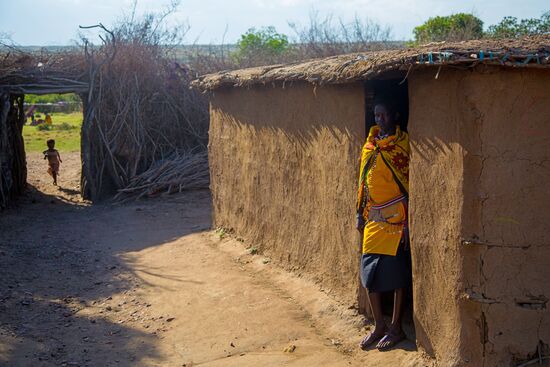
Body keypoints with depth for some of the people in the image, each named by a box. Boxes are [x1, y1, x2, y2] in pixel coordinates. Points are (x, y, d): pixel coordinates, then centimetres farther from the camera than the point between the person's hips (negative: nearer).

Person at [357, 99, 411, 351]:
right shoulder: (369, 145, 12)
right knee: (370, 270, 7)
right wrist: (360, 213, 13)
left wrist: (408, 219, -14)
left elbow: (411, 180, -9)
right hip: (373, 218, 6)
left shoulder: (403, 143, -6)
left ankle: (396, 327, 14)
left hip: (395, 217, -6)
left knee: (396, 272, 1)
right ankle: (379, 325, 21)